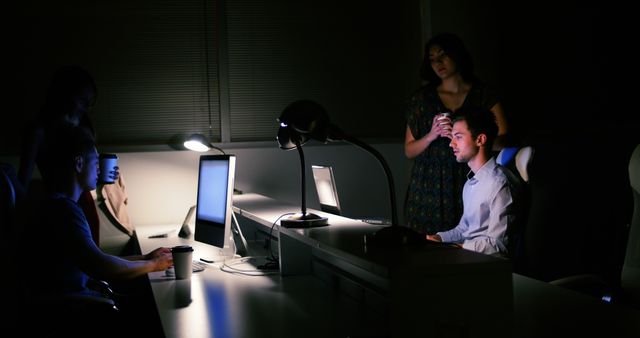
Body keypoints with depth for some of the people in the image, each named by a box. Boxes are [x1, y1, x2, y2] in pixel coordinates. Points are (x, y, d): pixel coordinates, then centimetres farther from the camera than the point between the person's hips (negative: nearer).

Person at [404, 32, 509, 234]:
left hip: (469, 186, -1)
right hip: (428, 190, 1)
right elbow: (409, 151, 10)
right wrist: (431, 135, -8)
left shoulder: (484, 96, 7)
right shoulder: (422, 98, 10)